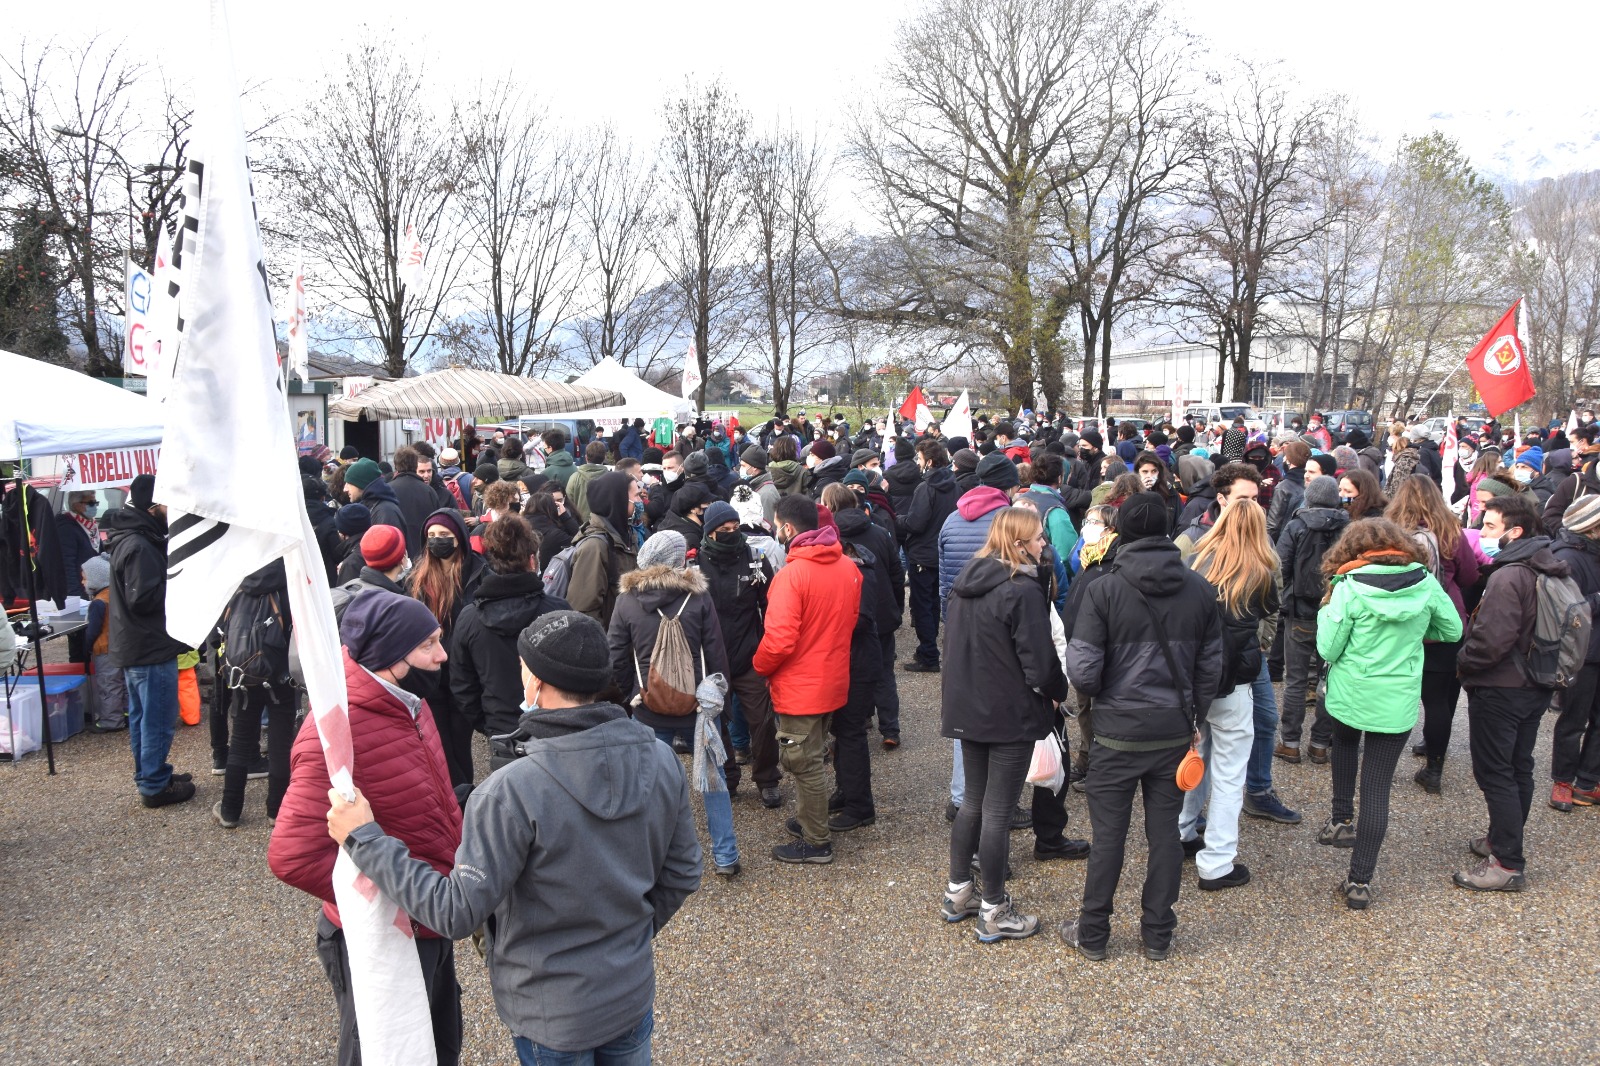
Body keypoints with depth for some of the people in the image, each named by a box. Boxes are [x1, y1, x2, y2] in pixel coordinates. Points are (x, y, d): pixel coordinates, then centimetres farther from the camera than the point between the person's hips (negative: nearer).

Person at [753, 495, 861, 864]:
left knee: (803, 763, 5)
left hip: (800, 687, -8)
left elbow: (780, 640, -26)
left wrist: (760, 665, -7)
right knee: (812, 757, 23)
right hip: (833, 679, 8)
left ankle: (816, 843, 16)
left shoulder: (792, 573, -23)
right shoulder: (848, 567, 0)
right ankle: (810, 819, 36)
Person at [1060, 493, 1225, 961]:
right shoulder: (1201, 590, -1)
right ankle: (1158, 936, 25)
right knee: (1166, 833, 13)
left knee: (1108, 836, 7)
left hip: (1118, 733, -3)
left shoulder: (1104, 589, -14)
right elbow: (1211, 667, 4)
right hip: (1175, 731, 3)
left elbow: (1083, 671, -16)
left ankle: (1092, 935, 21)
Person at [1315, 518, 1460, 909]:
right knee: (1377, 789, 6)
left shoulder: (1349, 588, -13)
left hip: (1349, 696, -1)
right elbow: (1452, 630, 10)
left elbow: (1328, 649, -10)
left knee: (1345, 743, 34)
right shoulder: (1425, 584, -4)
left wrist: (1327, 610, 6)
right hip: (1398, 703, 1)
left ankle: (1341, 819, 31)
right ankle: (1360, 881, 9)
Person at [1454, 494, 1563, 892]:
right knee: (1519, 769, 18)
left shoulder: (1508, 576, -24)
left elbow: (1491, 640, -28)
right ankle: (1505, 841, 33)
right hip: (1535, 687, 9)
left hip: (1499, 690, -9)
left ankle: (1508, 865, 2)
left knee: (1495, 773, -2)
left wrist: (1464, 663, -10)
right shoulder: (1551, 571, 6)